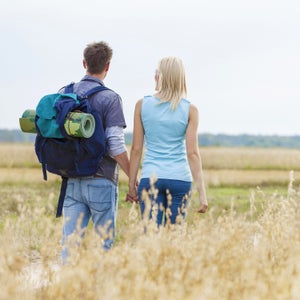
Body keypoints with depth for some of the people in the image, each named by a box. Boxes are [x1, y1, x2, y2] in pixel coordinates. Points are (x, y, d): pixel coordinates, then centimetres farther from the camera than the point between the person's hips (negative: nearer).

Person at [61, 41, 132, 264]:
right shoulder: (110, 99, -9)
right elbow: (116, 147, -14)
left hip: (72, 181, 5)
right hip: (101, 182, -5)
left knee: (70, 243, 4)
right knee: (105, 244, 5)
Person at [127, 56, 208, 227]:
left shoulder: (142, 105, 1)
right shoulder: (190, 110, -1)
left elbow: (136, 149, 2)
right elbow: (192, 153, -5)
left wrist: (132, 184, 10)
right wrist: (202, 192, -2)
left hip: (151, 178, 0)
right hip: (180, 179, 0)